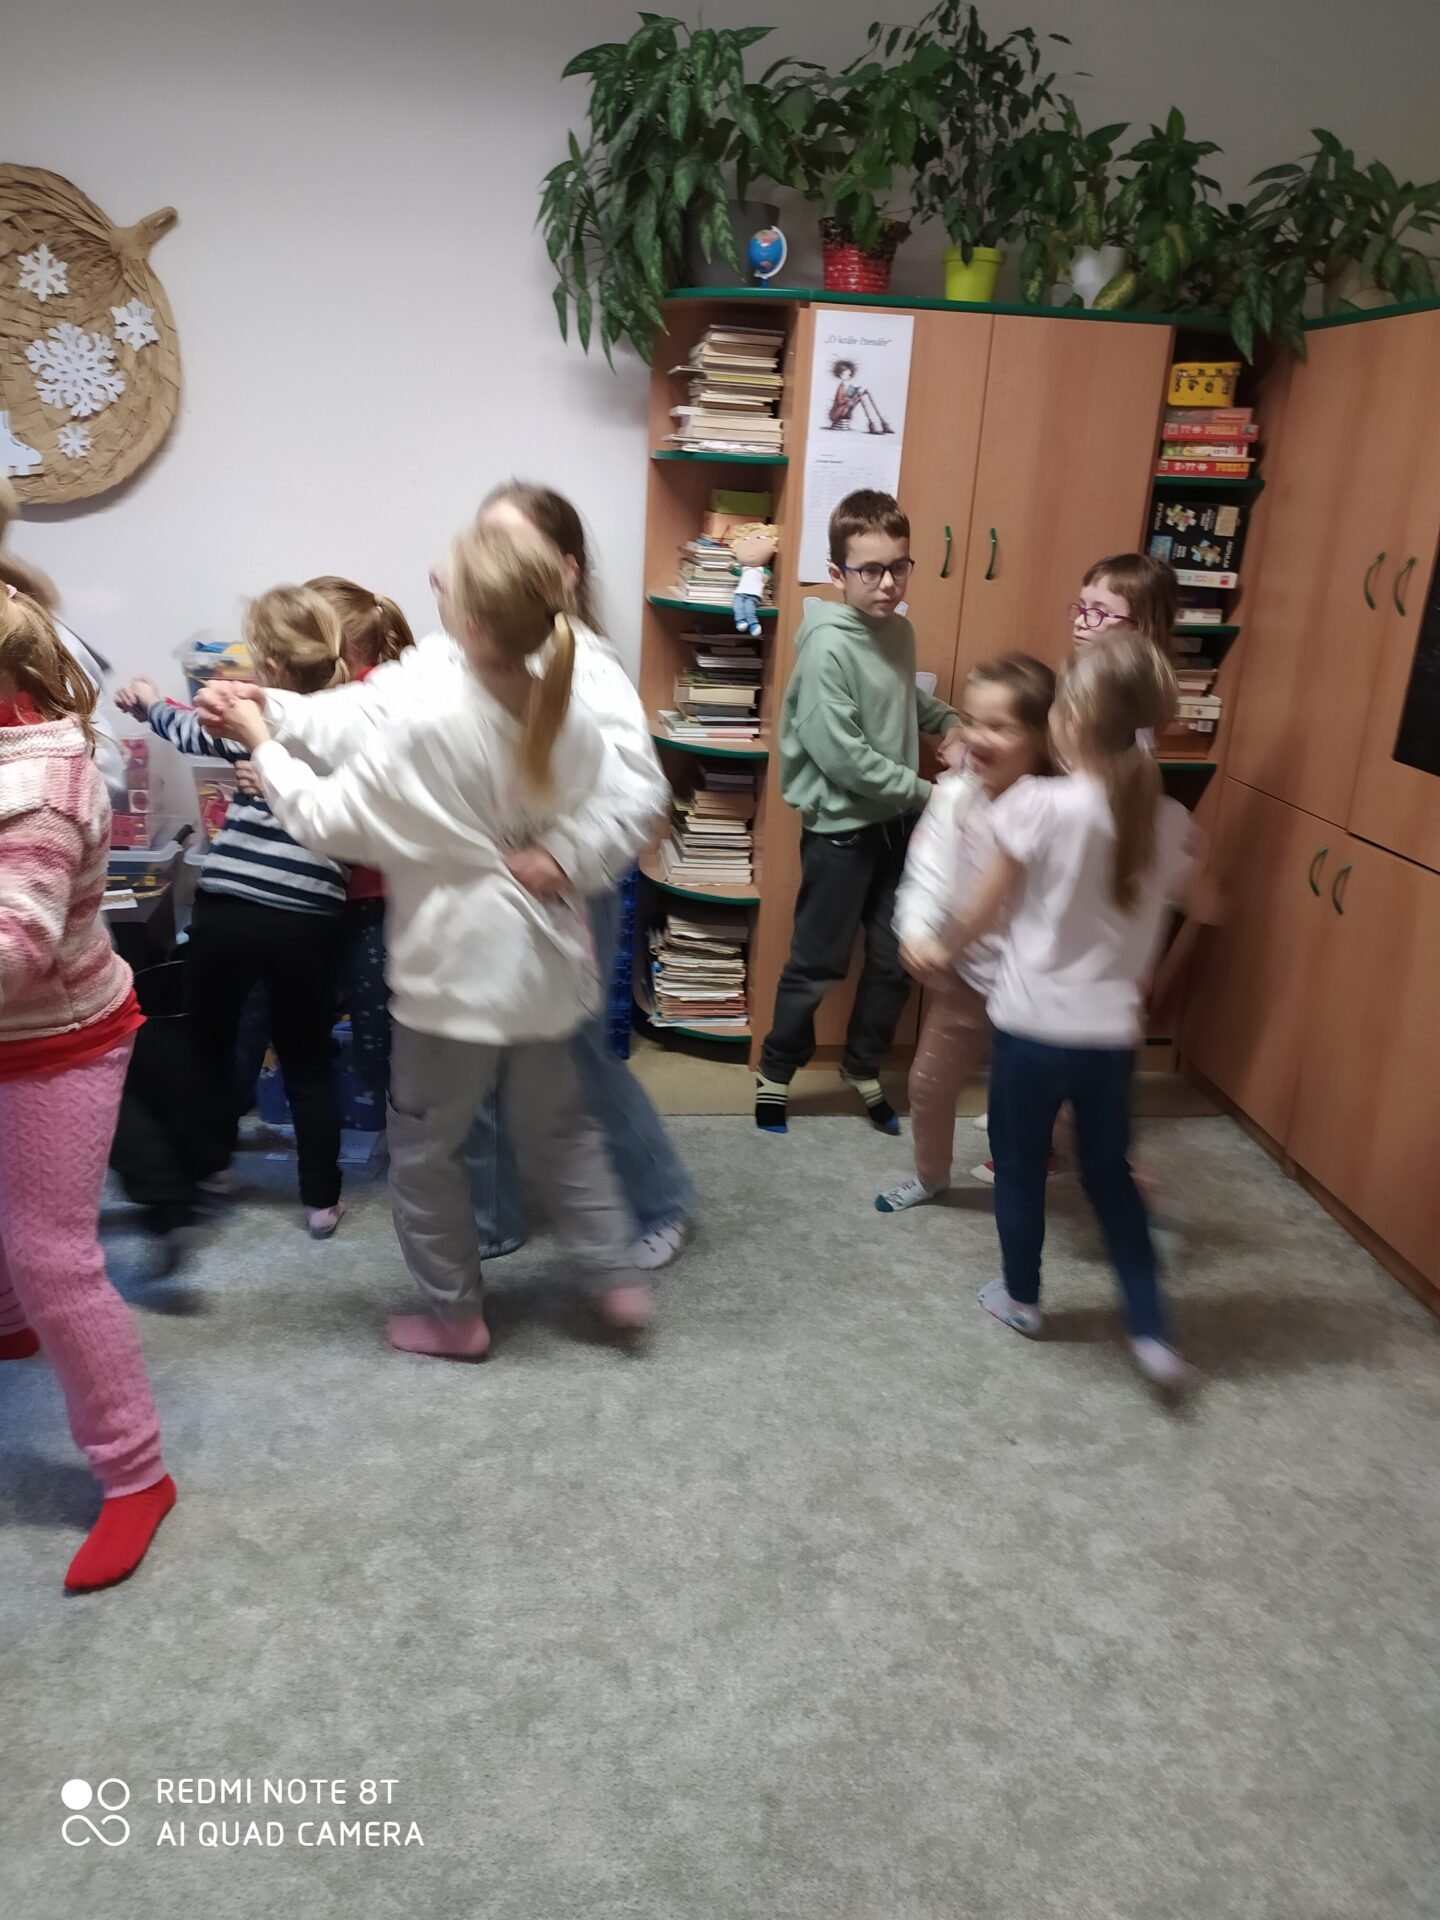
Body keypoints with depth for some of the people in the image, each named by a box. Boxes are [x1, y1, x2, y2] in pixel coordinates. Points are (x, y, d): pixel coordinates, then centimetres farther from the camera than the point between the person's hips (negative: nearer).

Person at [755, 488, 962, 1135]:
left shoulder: (900, 630, 4)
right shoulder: (828, 646, -21)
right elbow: (842, 756, -25)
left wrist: (948, 720, 8)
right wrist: (925, 791, -17)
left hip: (897, 823, 7)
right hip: (842, 828, -7)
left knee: (896, 959, 14)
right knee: (817, 966, 6)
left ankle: (862, 1067, 34)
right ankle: (776, 1072, 27)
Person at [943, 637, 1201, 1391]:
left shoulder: (1040, 805, -17)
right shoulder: (1169, 822, -4)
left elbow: (985, 914, -7)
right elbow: (1193, 901, 16)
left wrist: (944, 944, 12)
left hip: (1032, 1026, -4)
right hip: (1113, 1033, 4)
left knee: (1018, 1164, 18)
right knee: (1110, 1172, 21)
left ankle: (1021, 1297, 36)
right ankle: (1153, 1332, 21)